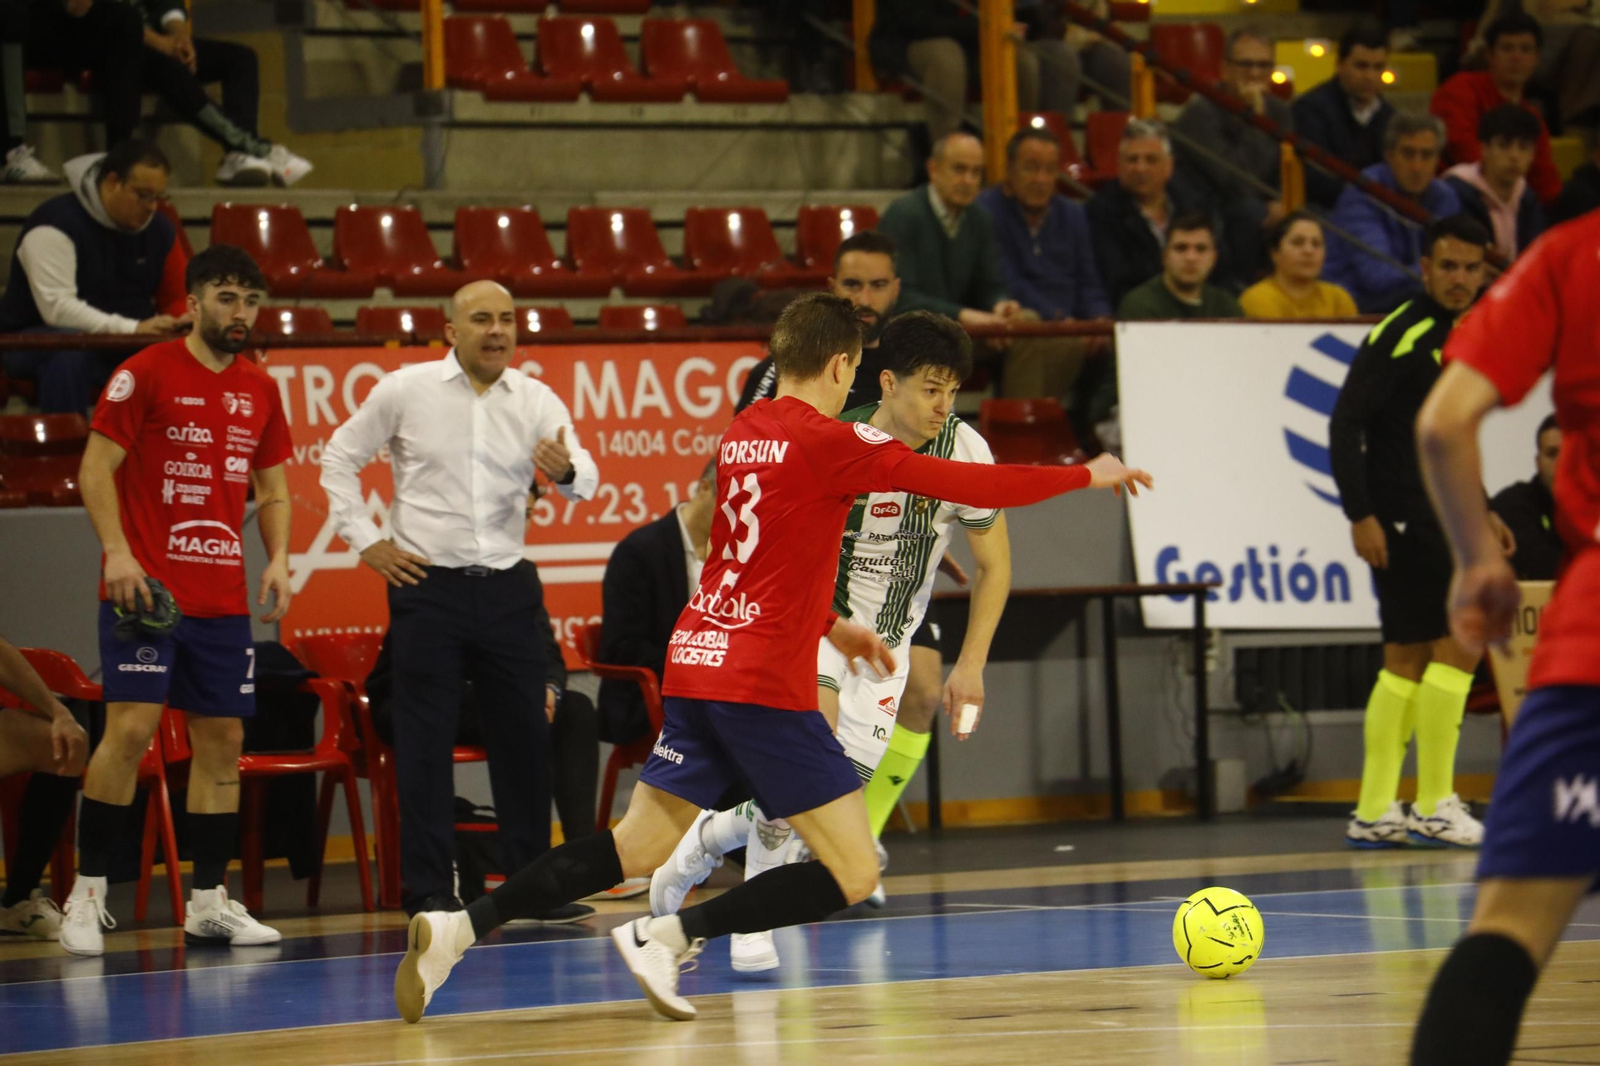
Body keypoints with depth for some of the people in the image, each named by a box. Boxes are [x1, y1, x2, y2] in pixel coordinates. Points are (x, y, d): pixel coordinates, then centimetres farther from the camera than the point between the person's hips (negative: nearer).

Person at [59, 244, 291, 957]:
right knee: (130, 729, -13)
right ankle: (87, 892, -4)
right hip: (146, 592, -6)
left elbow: (272, 489, 19)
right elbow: (96, 467, -7)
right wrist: (117, 551, -18)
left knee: (222, 739, 5)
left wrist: (278, 559, 3)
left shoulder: (260, 390, 12)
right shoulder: (147, 372, -5)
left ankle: (208, 901, 13)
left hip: (224, 598, 6)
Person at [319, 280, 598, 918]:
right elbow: (341, 455, 8)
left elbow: (584, 478, -7)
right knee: (425, 742, -2)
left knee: (525, 734, 6)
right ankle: (427, 888, 3)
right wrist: (365, 540, 1)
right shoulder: (404, 391, -1)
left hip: (507, 587, 3)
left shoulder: (536, 400, 3)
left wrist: (566, 471, -31)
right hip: (426, 585, -3)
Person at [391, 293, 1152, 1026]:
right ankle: (666, 936, -11)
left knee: (638, 848, 16)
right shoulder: (828, 442, -9)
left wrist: (831, 626, 36)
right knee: (854, 874, -3)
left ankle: (457, 929, 6)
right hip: (764, 684, -8)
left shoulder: (741, 433, 14)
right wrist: (1088, 475, 2)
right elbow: (965, 486, -8)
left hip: (694, 664, 8)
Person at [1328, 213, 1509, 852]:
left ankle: (1374, 813, 10)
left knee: (1407, 658, 8)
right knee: (1458, 643, -10)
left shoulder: (1464, 338, 16)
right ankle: (1433, 807, -6)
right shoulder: (1402, 335, -12)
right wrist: (1360, 514, -23)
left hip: (1433, 520, 9)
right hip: (1401, 521, -9)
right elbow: (1345, 423, -17)